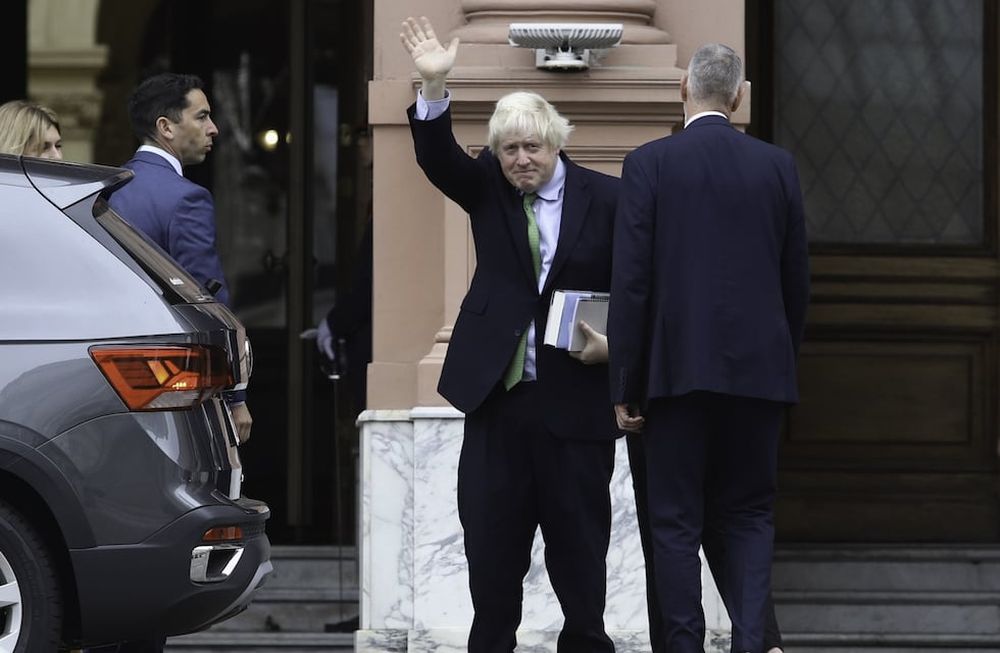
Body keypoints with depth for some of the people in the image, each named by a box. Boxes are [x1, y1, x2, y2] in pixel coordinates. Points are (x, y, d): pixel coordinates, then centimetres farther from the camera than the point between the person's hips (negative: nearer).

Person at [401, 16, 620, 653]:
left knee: (578, 535, 4)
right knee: (490, 533, 5)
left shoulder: (605, 198, -2)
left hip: (575, 396, -3)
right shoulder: (488, 188, 6)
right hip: (498, 392, 3)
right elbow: (438, 158, -11)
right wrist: (434, 87, -25)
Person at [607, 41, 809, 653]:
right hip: (759, 368, 2)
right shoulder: (778, 166, 4)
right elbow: (797, 281, 8)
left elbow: (631, 281, -7)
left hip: (677, 367, -2)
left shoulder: (650, 164, -5)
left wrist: (625, 385, -3)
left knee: (677, 522, 4)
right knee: (750, 516, 9)